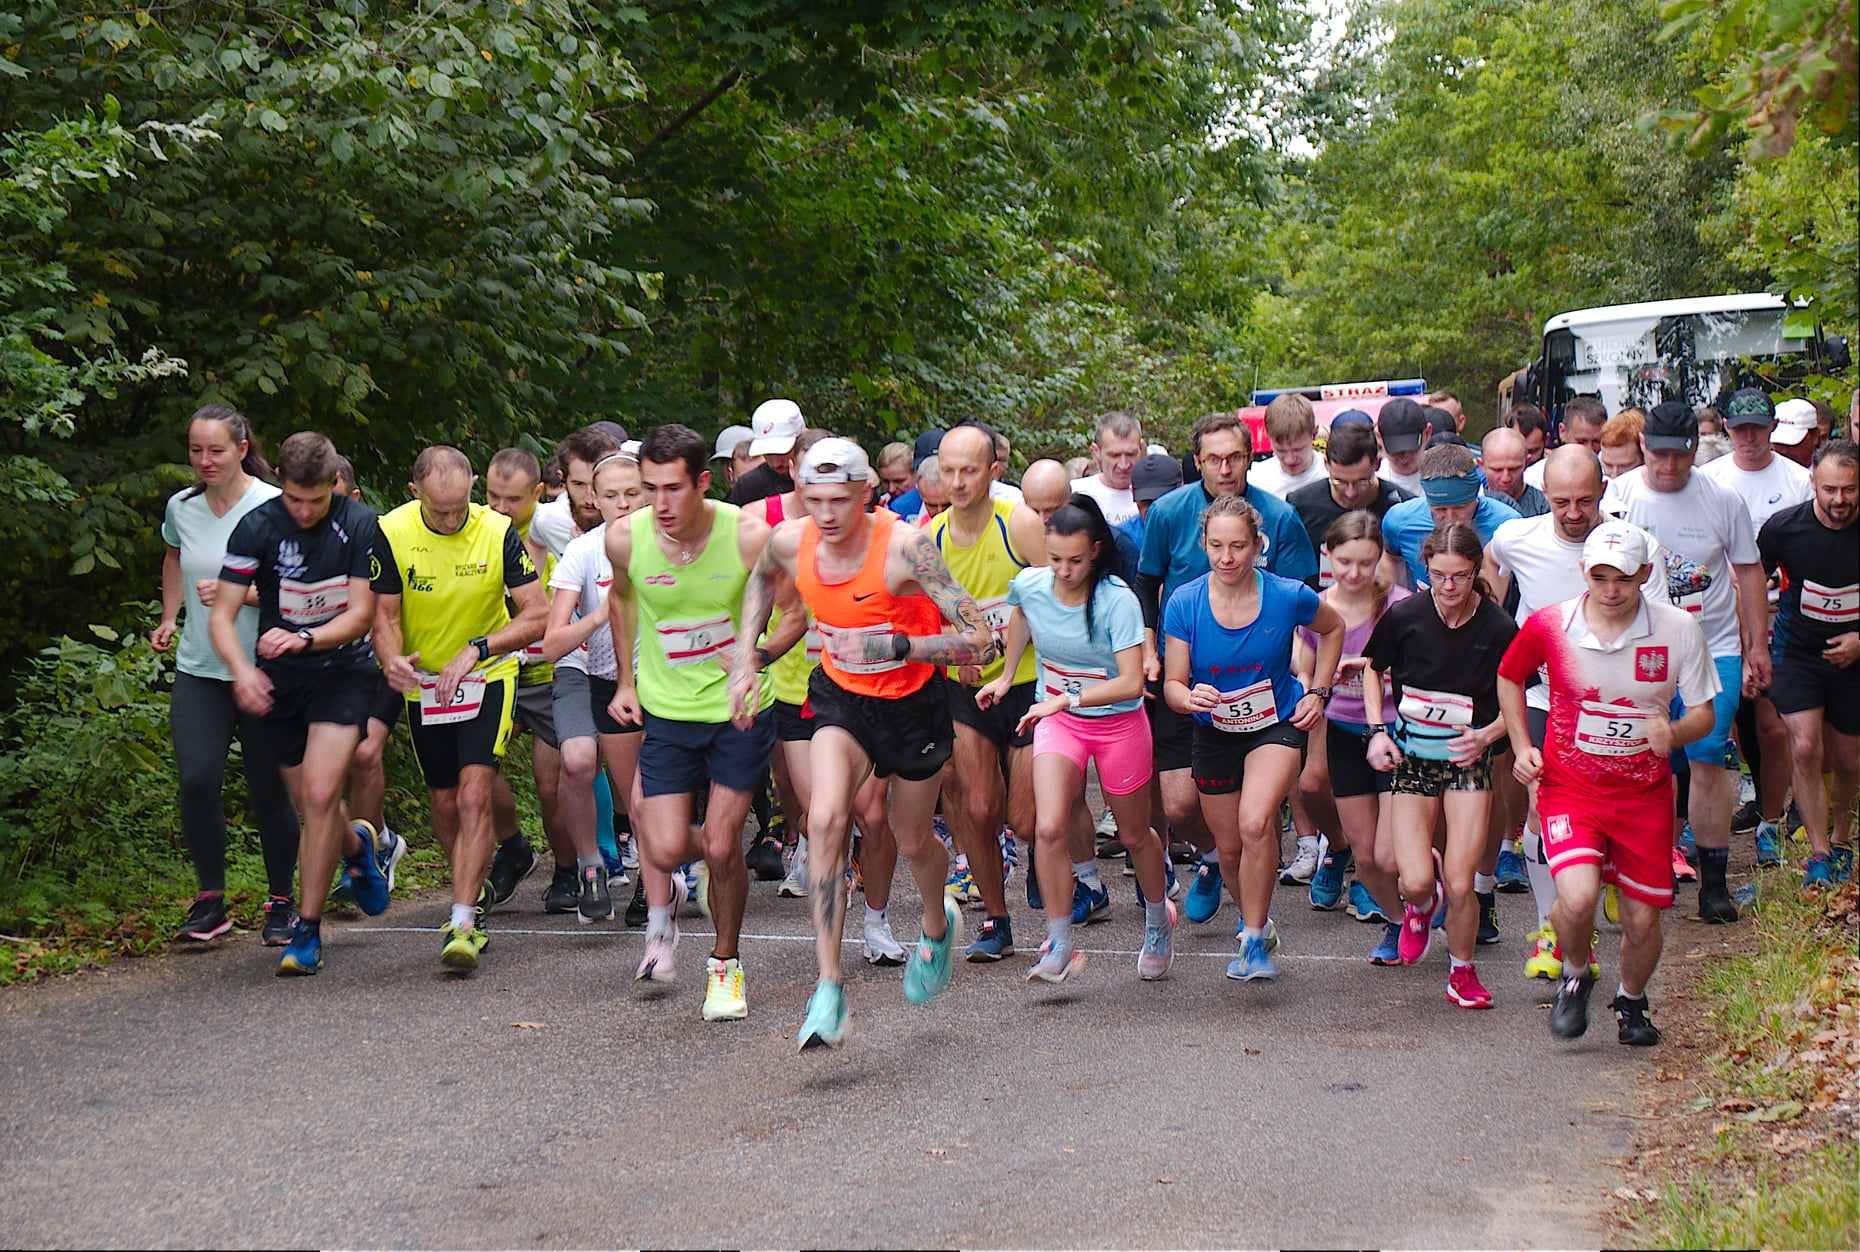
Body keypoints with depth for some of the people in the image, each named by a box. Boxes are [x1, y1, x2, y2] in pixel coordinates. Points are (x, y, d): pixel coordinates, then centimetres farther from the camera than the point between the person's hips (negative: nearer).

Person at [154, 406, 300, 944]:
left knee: (269, 791, 1)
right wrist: (168, 617, 22)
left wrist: (236, 592, -21)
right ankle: (210, 900, 2)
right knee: (196, 780, -13)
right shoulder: (181, 507, 6)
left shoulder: (274, 507, -9)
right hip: (199, 671, 3)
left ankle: (281, 902, 19)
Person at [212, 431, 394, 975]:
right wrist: (242, 669, -31)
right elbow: (222, 614, -12)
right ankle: (360, 847, 45)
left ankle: (307, 930, -9)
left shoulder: (359, 524, -11)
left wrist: (304, 639, -29)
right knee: (312, 806, 8)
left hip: (343, 671, -2)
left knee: (320, 793, -18)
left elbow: (360, 615, -11)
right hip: (279, 680, 2)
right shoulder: (256, 527, -10)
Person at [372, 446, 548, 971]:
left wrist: (476, 648, -27)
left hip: (487, 676, -2)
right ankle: (476, 892, 36)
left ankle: (463, 925, -19)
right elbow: (384, 614, -8)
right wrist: (392, 658, -30)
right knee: (444, 805, 10)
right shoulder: (393, 534, -14)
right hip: (424, 682, 2)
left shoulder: (497, 532, -17)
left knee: (474, 795, -17)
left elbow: (538, 616, -16)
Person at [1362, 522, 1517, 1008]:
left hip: (1467, 761, -1)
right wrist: (1377, 730, 0)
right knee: (1416, 881, -12)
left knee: (1460, 886, -9)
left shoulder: (1498, 629, -10)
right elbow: (1373, 668, 11)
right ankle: (1420, 904, 28)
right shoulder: (1405, 616, -8)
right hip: (1411, 759, 1)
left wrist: (1487, 735, -15)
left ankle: (1462, 971, 20)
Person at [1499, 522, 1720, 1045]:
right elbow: (1509, 677, 11)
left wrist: (1673, 734, -21)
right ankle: (1576, 977, 10)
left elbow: (1703, 713, 1)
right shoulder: (1548, 625, -10)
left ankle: (1632, 1002, 38)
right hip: (1569, 788, -1)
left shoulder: (1678, 630, -9)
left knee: (1642, 922, 5)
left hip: (1645, 795, 1)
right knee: (1578, 898, -24)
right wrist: (1522, 746, 2)